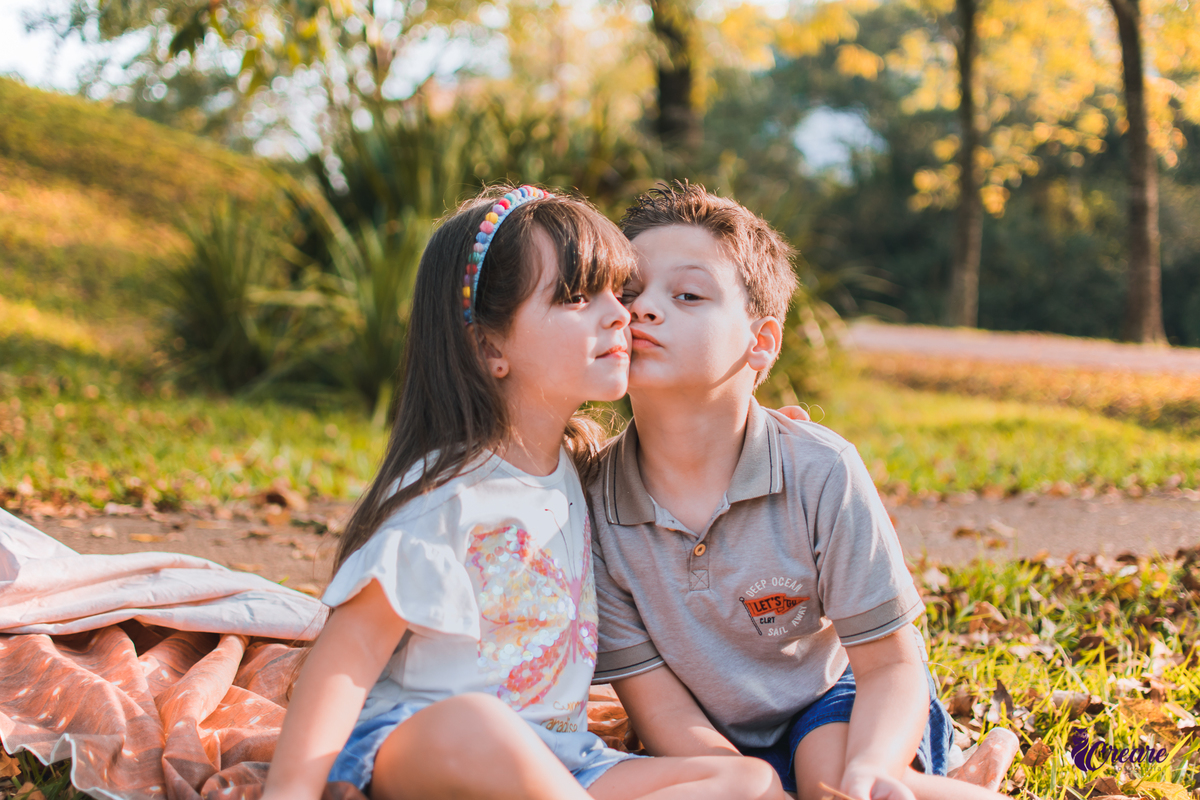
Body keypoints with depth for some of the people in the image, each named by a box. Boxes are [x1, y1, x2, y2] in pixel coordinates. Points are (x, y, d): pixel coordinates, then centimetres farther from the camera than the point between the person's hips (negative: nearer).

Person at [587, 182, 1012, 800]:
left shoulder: (819, 471, -20)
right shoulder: (594, 498, -18)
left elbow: (890, 663, -16)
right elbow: (659, 706, -12)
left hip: (835, 705, -3)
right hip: (722, 745, 4)